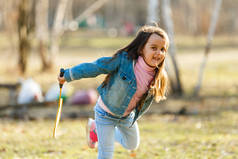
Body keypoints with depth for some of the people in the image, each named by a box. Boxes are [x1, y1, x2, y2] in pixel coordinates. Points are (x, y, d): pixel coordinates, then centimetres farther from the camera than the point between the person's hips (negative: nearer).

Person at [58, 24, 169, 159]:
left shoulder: (158, 76, -18)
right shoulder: (124, 60, -32)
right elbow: (95, 67, -23)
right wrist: (67, 76, -15)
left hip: (127, 116, 6)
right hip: (106, 113, -5)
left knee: (132, 145, 26)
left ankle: (96, 128, 43)